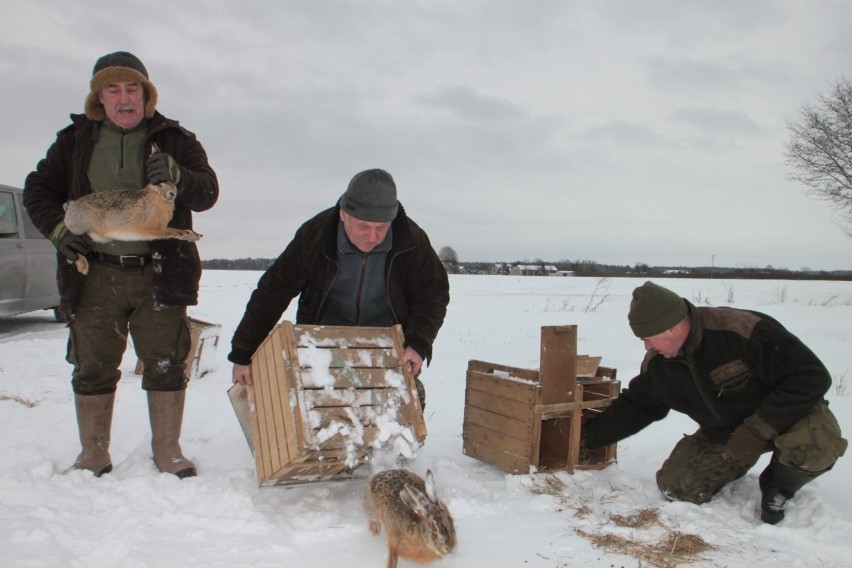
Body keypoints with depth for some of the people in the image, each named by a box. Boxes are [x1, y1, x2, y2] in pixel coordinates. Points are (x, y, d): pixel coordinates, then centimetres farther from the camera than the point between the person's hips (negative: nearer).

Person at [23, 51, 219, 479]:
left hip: (160, 274, -1)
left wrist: (176, 177, -24)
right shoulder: (75, 140, 10)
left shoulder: (174, 139, 5)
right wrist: (58, 227, -2)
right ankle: (93, 455, 24)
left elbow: (207, 192, -4)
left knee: (165, 365, 4)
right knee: (92, 369, 9)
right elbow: (38, 189, 16)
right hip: (95, 276, 2)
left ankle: (167, 451, 17)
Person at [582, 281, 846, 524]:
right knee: (675, 487, -13)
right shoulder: (657, 364, -11)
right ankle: (736, 461, 16)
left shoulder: (743, 330, -33)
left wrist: (756, 431, -33)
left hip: (790, 413, -4)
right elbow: (633, 408, 5)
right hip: (722, 434, 4)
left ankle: (778, 486, -3)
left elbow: (812, 376, -30)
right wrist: (586, 436, 2)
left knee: (816, 445, -38)